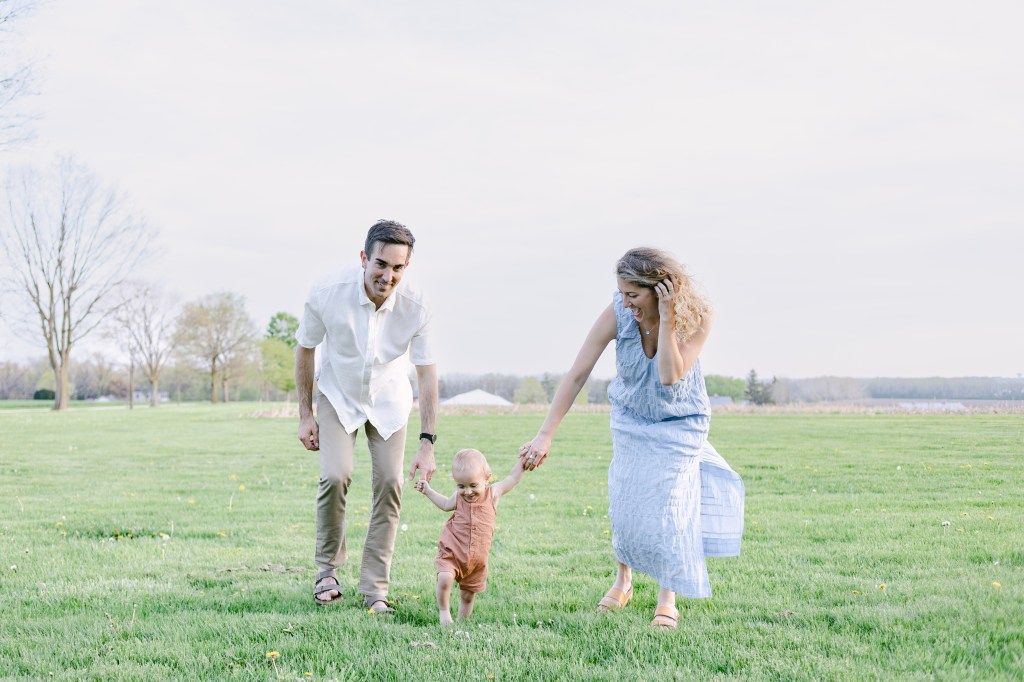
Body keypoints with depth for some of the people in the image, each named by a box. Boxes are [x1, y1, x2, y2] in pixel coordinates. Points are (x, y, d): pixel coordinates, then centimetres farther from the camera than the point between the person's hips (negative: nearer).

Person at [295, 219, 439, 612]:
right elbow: (305, 350, -10)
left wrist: (427, 445, -22)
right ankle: (327, 568, 4)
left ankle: (375, 588, 2)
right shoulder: (328, 293, -28)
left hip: (388, 402, 1)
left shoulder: (415, 307, -26)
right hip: (338, 396, -1)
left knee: (390, 483, -10)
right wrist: (305, 415, -7)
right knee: (335, 475, -20)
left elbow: (427, 375, -19)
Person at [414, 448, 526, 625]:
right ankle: (444, 611, -4)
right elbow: (446, 504, 22)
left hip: (476, 559, 1)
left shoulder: (492, 494, -5)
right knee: (444, 579, -26)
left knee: (468, 595, 11)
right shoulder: (459, 497, -1)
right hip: (451, 552, -1)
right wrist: (428, 491, 19)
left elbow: (512, 478, 3)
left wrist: (523, 459, -4)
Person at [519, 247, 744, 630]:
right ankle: (623, 582, 26)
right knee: (624, 504, 2)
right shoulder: (617, 313, -26)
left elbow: (671, 376, -35)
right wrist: (545, 435, -25)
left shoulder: (697, 318, -27)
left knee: (669, 506, -9)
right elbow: (577, 374, -23)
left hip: (679, 424, -1)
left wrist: (666, 319, -40)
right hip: (630, 419, 2)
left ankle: (667, 600, 5)